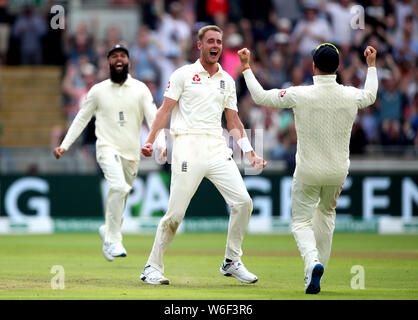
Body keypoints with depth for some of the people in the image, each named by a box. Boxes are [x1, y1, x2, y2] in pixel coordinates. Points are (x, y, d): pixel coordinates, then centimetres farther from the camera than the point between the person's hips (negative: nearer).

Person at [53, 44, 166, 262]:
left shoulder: (140, 89, 4)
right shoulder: (98, 90, 5)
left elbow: (153, 117, -5)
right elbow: (82, 119, 11)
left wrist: (160, 144, -21)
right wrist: (65, 145, 4)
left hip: (131, 154, 3)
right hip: (108, 148, -3)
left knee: (120, 199, 9)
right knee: (119, 187, -27)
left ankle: (108, 231, 39)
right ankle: (114, 240, -21)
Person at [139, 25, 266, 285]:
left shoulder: (227, 80, 17)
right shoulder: (183, 74, 4)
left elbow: (234, 121, 19)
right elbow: (165, 109, -1)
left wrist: (250, 154, 10)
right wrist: (150, 141, -14)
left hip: (217, 148, 5)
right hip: (188, 146, -5)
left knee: (243, 202, -8)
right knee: (176, 213, -8)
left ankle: (232, 262, 6)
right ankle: (153, 267, 6)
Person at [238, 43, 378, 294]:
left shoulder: (300, 95, -18)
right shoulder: (351, 96, -8)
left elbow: (260, 96, -6)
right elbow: (370, 95, 18)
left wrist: (246, 66, 5)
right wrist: (371, 65, 33)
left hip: (308, 172, -3)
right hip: (338, 172, 3)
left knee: (301, 222, 8)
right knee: (326, 214, 27)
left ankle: (313, 261, -23)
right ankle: (315, 277, 28)